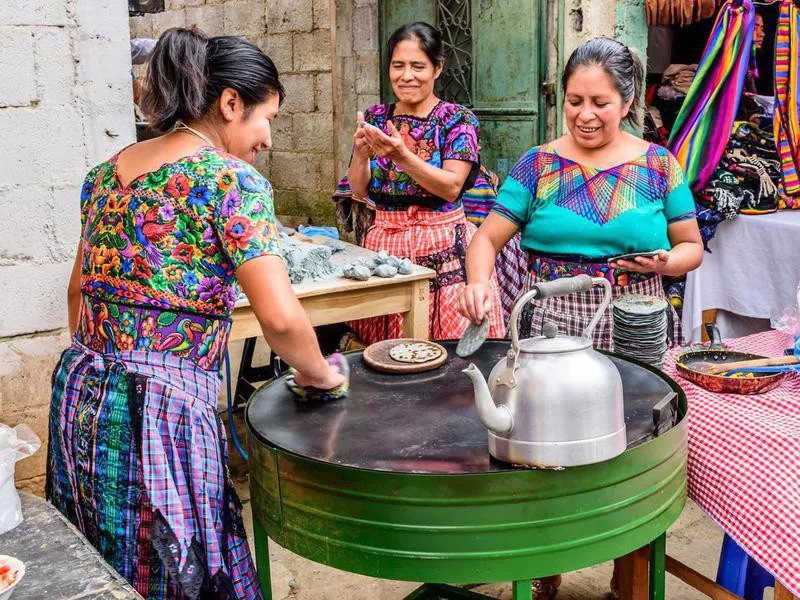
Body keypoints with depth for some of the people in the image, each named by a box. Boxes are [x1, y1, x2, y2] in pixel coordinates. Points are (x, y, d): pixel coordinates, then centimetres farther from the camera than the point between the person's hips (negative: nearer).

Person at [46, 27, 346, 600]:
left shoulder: (109, 170, 11)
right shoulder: (232, 179, -11)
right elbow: (281, 317, -20)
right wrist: (320, 374, -2)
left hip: (80, 396, 8)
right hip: (164, 405, -8)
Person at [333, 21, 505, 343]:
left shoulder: (457, 119, -2)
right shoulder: (376, 118, 9)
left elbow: (452, 188, -13)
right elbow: (358, 192, 7)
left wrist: (401, 155, -25)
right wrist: (361, 153, -13)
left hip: (443, 252, -3)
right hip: (384, 245, 3)